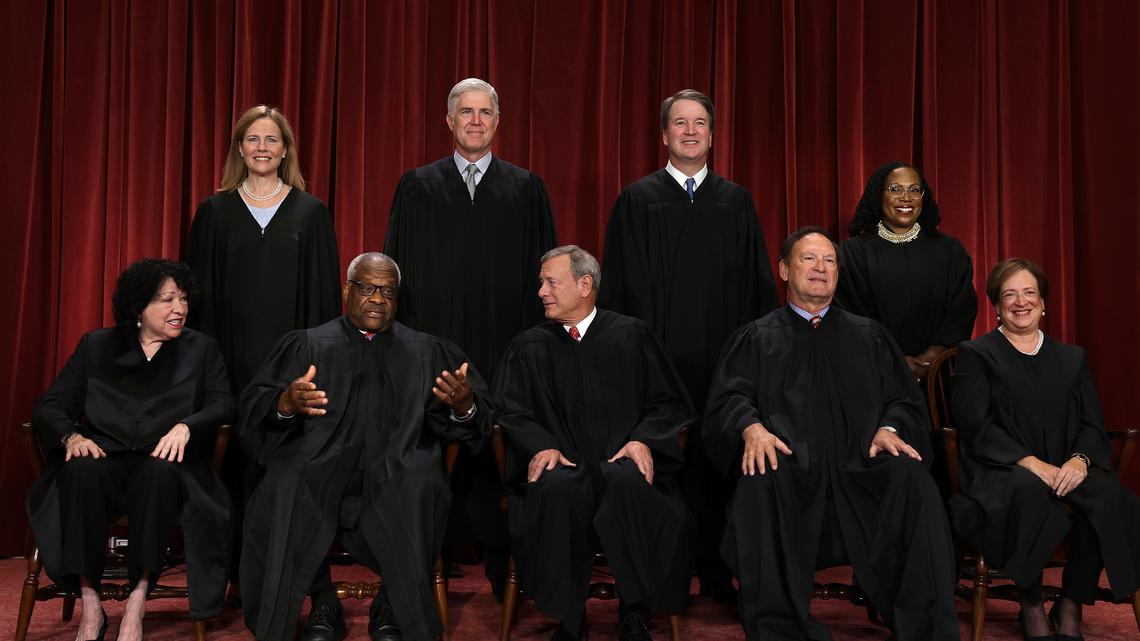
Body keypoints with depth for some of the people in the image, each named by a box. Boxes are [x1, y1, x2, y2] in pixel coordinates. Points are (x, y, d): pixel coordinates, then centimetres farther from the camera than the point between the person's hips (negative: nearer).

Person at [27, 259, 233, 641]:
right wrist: (72, 436, -14)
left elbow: (222, 405, 0)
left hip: (163, 463, -1)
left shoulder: (201, 349, 14)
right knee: (81, 472, -34)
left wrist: (186, 426, -21)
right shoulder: (96, 346, 15)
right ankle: (90, 605, -28)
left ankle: (137, 602, -33)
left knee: (160, 473, -36)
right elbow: (50, 406, 8)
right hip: (105, 459, 1)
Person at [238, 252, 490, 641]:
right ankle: (322, 602, -9)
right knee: (285, 487, -32)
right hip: (320, 461, 0)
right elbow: (255, 405, 5)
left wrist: (462, 405, -15)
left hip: (397, 468, 0)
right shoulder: (307, 344, 17)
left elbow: (475, 419, 9)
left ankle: (393, 605, -10)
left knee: (419, 489, -33)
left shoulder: (426, 353, 19)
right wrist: (287, 403, -18)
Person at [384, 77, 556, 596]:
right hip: (433, 342, 0)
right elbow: (397, 267, 8)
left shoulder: (526, 189, 9)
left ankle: (500, 561, 12)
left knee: (499, 451, 2)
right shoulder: (416, 187, 9)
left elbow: (542, 269, 7)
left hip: (503, 346, 0)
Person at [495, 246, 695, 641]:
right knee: (556, 486, -35)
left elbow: (668, 403, 10)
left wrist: (642, 439, -10)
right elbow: (512, 412, 8)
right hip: (563, 465, 1)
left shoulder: (631, 336, 11)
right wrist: (541, 446, -13)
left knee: (630, 481, -36)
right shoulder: (529, 347, 14)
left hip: (622, 462, 0)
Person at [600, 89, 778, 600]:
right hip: (656, 355, -1)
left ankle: (714, 568, 16)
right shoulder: (637, 200, 6)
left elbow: (756, 282, 11)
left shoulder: (736, 201, 11)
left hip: (720, 356, 2)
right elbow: (619, 284, 3)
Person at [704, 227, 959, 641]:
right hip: (789, 468, -2)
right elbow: (729, 397, 5)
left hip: (860, 466, 2)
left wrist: (890, 428, -8)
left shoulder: (869, 336, 25)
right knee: (759, 485, -36)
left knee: (913, 480, -31)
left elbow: (904, 399, 16)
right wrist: (752, 427, -18)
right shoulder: (756, 338, 20)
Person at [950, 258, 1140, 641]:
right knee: (1029, 491, -39)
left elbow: (1093, 424, 11)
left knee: (1108, 495, -31)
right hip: (1000, 471, -3)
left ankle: (1070, 607, -14)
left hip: (1065, 469, 4)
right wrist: (1032, 463, -18)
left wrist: (1080, 459, -12)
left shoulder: (1072, 358, 22)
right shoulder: (975, 355, 9)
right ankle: (1031, 607, -19)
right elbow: (977, 427, -4)